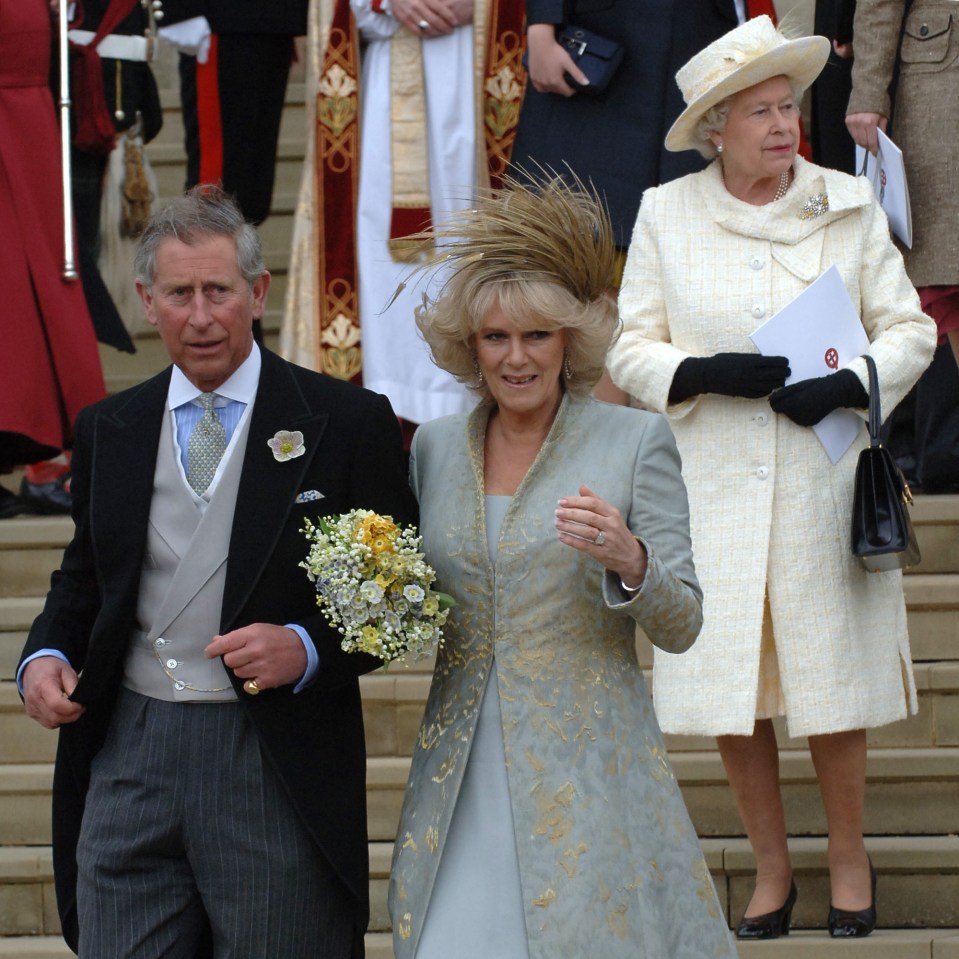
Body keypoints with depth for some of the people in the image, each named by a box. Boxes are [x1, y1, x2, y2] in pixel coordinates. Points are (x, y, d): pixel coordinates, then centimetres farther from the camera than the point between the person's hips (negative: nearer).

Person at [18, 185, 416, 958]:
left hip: (278, 773, -3)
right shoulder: (108, 430, 12)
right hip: (129, 761, 3)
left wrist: (309, 649, -17)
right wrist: (46, 655, 3)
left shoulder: (347, 422, -1)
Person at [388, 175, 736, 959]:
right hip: (462, 789, 3)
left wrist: (628, 560, -22)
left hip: (588, 778, -3)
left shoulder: (637, 443, -3)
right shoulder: (434, 447, 9)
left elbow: (681, 627, -3)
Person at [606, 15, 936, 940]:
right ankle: (771, 868, 21)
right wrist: (709, 373, -14)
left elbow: (908, 328, 3)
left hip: (821, 482, -1)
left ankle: (848, 861, 22)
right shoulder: (665, 215, 2)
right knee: (730, 693, 4)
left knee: (833, 683, 2)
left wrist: (851, 384, -15)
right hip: (712, 484, 1)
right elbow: (632, 351, 4)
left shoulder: (848, 206, 1)